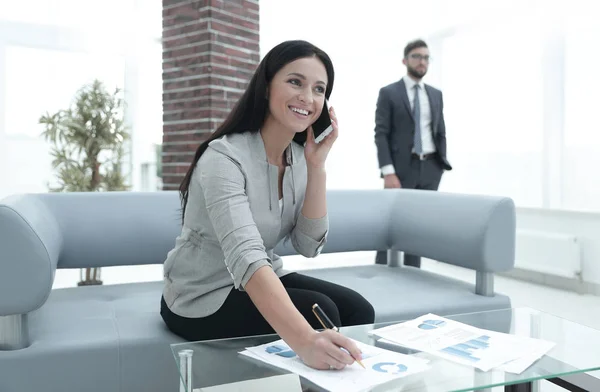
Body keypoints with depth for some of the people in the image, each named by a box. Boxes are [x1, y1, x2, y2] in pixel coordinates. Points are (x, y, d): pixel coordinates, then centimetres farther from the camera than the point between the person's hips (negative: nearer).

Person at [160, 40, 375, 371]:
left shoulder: (299, 157, -2)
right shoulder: (224, 158, -26)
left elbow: (309, 245, -9)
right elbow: (245, 257, -40)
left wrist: (317, 164, -18)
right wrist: (304, 339, -53)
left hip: (262, 282, 7)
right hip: (201, 300, -6)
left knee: (358, 311, -11)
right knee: (320, 312, -24)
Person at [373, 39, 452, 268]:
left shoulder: (436, 95, 14)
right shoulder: (388, 93, 0)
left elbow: (440, 132, 17)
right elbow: (381, 134, -8)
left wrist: (442, 165, 6)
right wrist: (388, 172, -17)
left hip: (430, 168, 5)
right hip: (402, 167, -4)